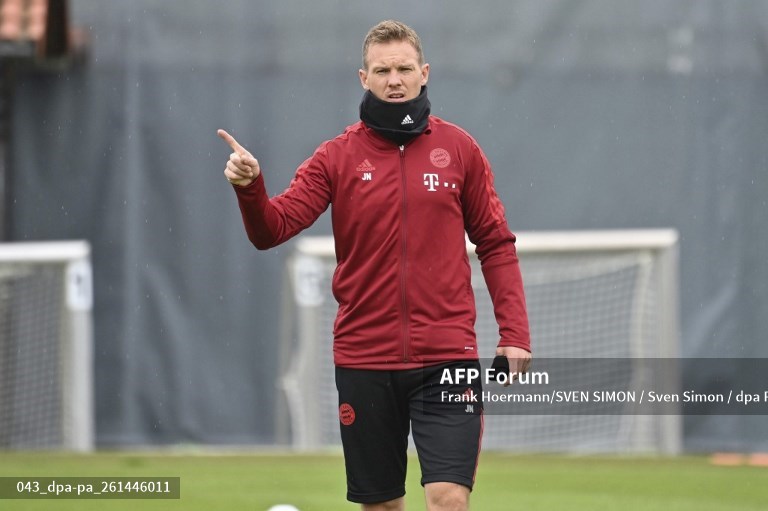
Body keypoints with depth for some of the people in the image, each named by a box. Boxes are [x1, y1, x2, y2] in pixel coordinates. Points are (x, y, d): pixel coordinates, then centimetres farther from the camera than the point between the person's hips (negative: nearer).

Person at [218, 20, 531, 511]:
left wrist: (514, 332, 0)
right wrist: (249, 187, -26)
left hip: (446, 357, -1)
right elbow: (273, 229, -5)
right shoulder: (337, 157, 3)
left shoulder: (459, 148, 3)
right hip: (364, 360, 1)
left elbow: (496, 244, 8)